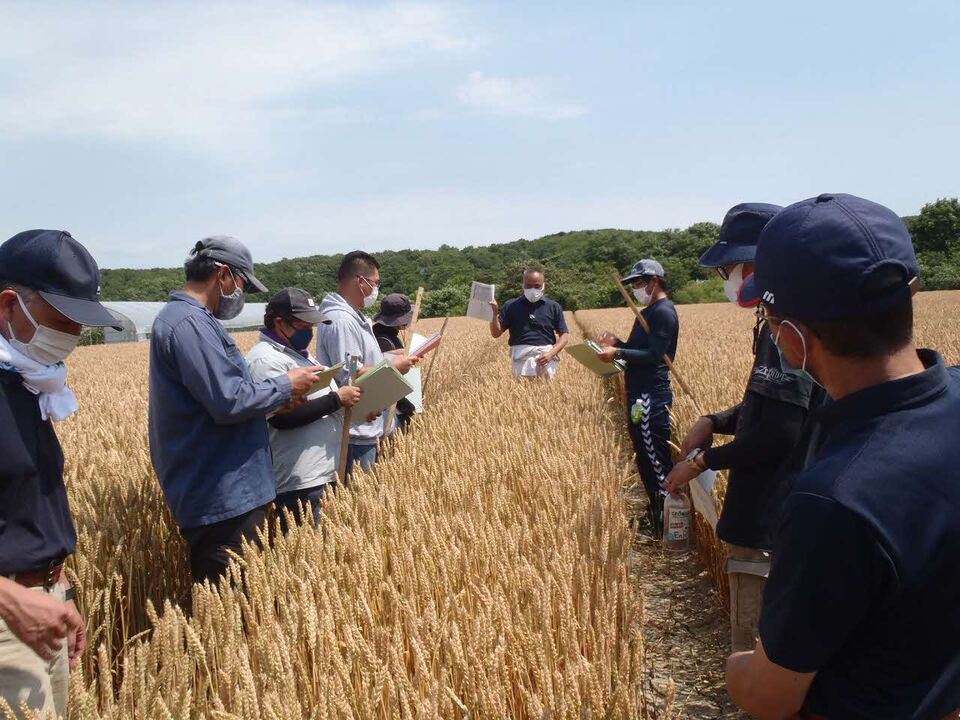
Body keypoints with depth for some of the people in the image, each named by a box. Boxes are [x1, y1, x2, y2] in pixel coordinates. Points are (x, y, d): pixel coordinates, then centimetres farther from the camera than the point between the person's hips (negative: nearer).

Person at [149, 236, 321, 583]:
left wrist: (275, 398, 10)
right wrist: (284, 386, -9)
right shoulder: (189, 323, -18)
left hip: (227, 493, 11)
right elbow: (229, 401, -24)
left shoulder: (188, 317, 16)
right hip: (223, 502, -11)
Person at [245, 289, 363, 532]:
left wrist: (351, 401, 8)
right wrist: (336, 399, -18)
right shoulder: (266, 359, -13)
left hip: (323, 476, 10)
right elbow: (281, 417, -23)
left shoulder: (297, 353, 18)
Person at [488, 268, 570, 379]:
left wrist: (551, 353, -7)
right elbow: (496, 333, 7)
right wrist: (495, 313, -11)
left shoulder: (553, 306, 10)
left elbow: (565, 335, 9)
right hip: (521, 355, -1)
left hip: (546, 354, 1)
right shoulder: (511, 306, 9)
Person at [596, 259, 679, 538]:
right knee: (646, 460, 16)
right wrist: (618, 343, 6)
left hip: (651, 398, -10)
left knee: (656, 462, -5)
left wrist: (618, 353, -24)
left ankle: (665, 528, 3)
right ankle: (656, 517, 26)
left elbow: (654, 355, -20)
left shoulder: (663, 312, -12)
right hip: (641, 395, 11)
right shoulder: (649, 312, 19)